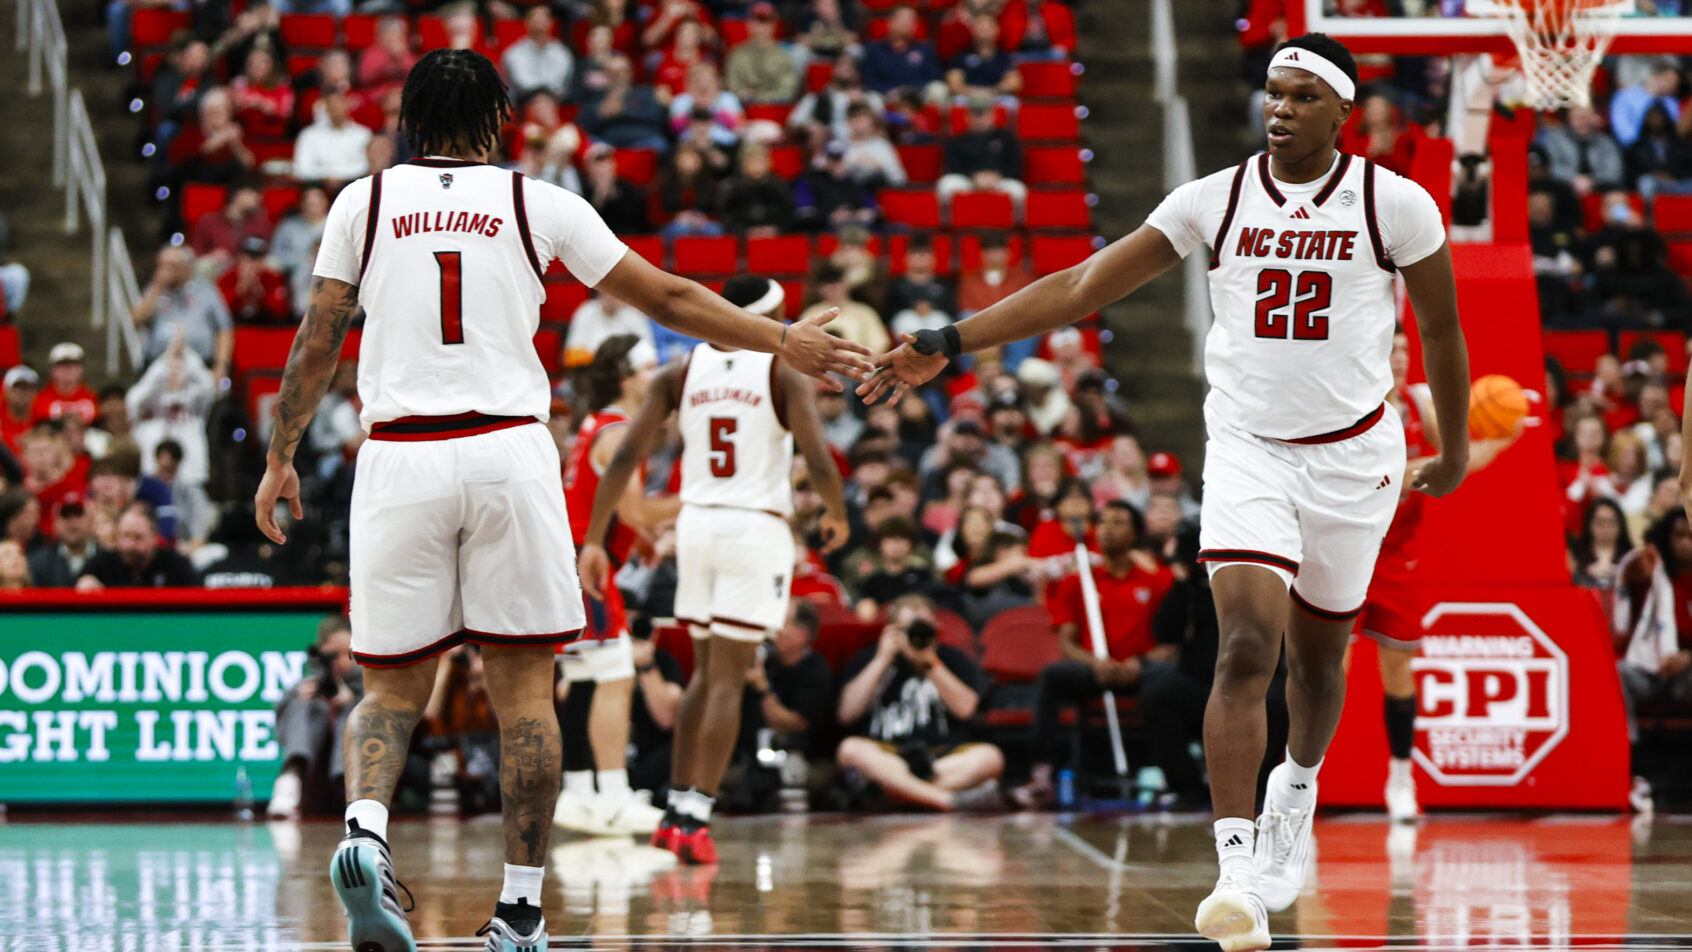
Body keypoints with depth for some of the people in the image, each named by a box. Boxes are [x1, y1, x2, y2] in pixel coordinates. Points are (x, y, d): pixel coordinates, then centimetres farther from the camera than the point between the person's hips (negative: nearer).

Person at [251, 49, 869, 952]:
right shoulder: (537, 204, 7)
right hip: (508, 453, -1)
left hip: (400, 459, 1)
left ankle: (364, 830, -19)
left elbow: (317, 342, 8)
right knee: (523, 689, 6)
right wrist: (784, 341, 20)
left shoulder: (364, 200, 8)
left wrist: (280, 458, 19)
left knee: (392, 684, 9)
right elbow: (668, 297, 10)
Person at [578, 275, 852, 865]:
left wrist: (594, 541, 2)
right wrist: (838, 516, 7)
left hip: (697, 522, 4)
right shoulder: (784, 373, -4)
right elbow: (818, 462, -13)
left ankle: (677, 810, 18)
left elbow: (625, 457, 0)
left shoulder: (681, 372, 6)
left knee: (706, 670, 19)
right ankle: (695, 820, -10)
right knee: (728, 679, -3)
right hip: (756, 528, -4)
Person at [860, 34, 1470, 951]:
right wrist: (947, 344, -11)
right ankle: (1238, 870, -24)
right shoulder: (1216, 200, -4)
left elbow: (1442, 326, 6)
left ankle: (1297, 786, 48)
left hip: (1353, 453, 0)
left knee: (1316, 654, 15)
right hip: (1247, 449, 0)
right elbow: (1081, 287, -5)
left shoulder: (1394, 202, -8)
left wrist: (1455, 447, 16)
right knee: (1246, 642, -18)